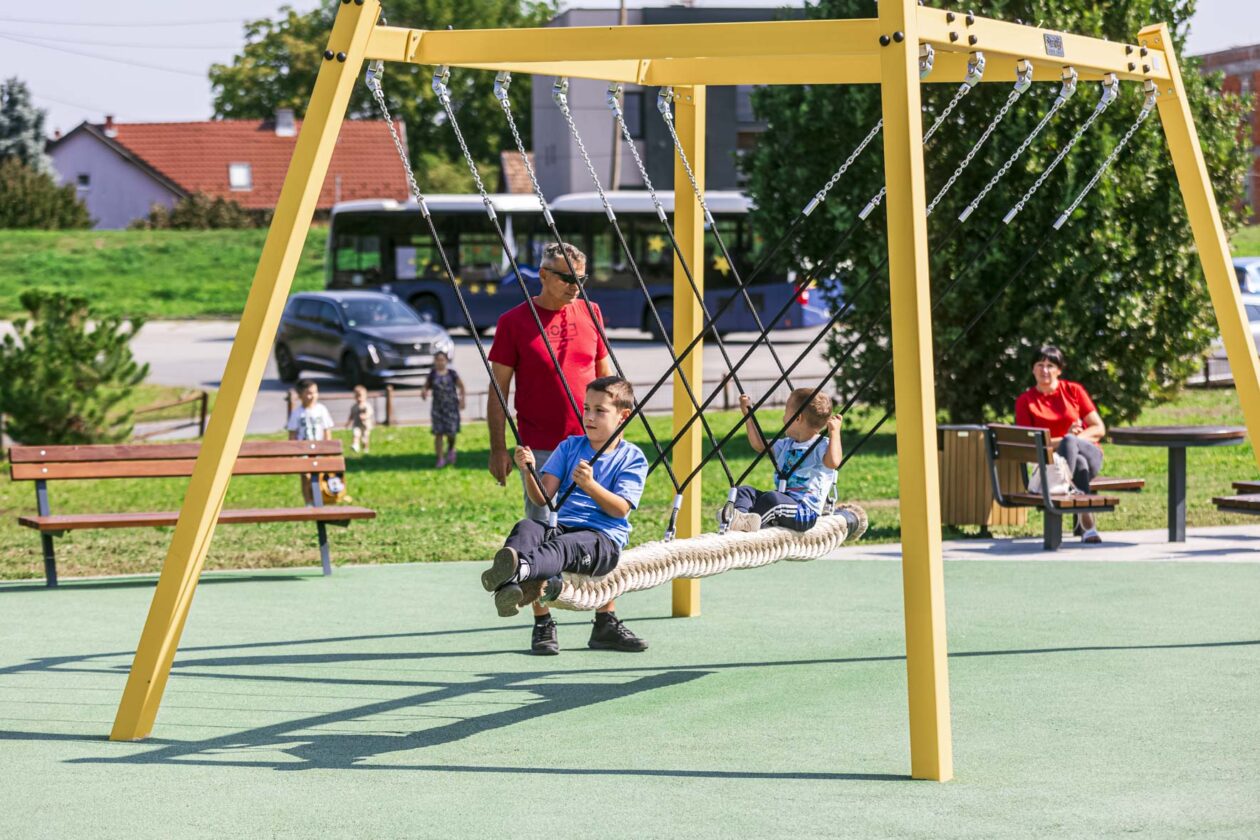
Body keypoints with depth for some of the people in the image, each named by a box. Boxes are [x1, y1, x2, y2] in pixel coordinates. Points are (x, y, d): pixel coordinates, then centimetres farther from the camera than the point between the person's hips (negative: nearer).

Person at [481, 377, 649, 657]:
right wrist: (528, 471, -10)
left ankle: (519, 569, -73)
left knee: (565, 545, -39)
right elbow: (543, 498, 10)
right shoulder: (569, 447, 19)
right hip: (561, 526, 4)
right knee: (527, 528, -30)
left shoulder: (632, 458, 8)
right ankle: (506, 586, -61)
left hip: (603, 537, -4)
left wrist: (590, 485, -22)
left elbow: (620, 509, -6)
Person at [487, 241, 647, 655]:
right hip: (541, 449, -3)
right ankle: (543, 624, 7)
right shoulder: (514, 322, -2)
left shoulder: (590, 313, 9)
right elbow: (498, 390, -1)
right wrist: (498, 448, -5)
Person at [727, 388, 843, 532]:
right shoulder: (787, 445, 20)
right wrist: (748, 414, 28)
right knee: (744, 491, -5)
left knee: (772, 498, -35)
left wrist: (834, 432, -25)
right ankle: (740, 513, -35)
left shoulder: (821, 447, -9)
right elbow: (759, 445, 30)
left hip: (805, 512, -9)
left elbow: (833, 462, -30)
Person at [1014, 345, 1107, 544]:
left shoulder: (1074, 391, 9)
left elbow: (1099, 429, 5)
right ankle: (1088, 526, -52)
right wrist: (1059, 441, -15)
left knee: (1069, 442, -37)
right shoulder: (1025, 401, 9)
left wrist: (1074, 438, -14)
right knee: (1079, 464, -39)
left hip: (1089, 453, 1)